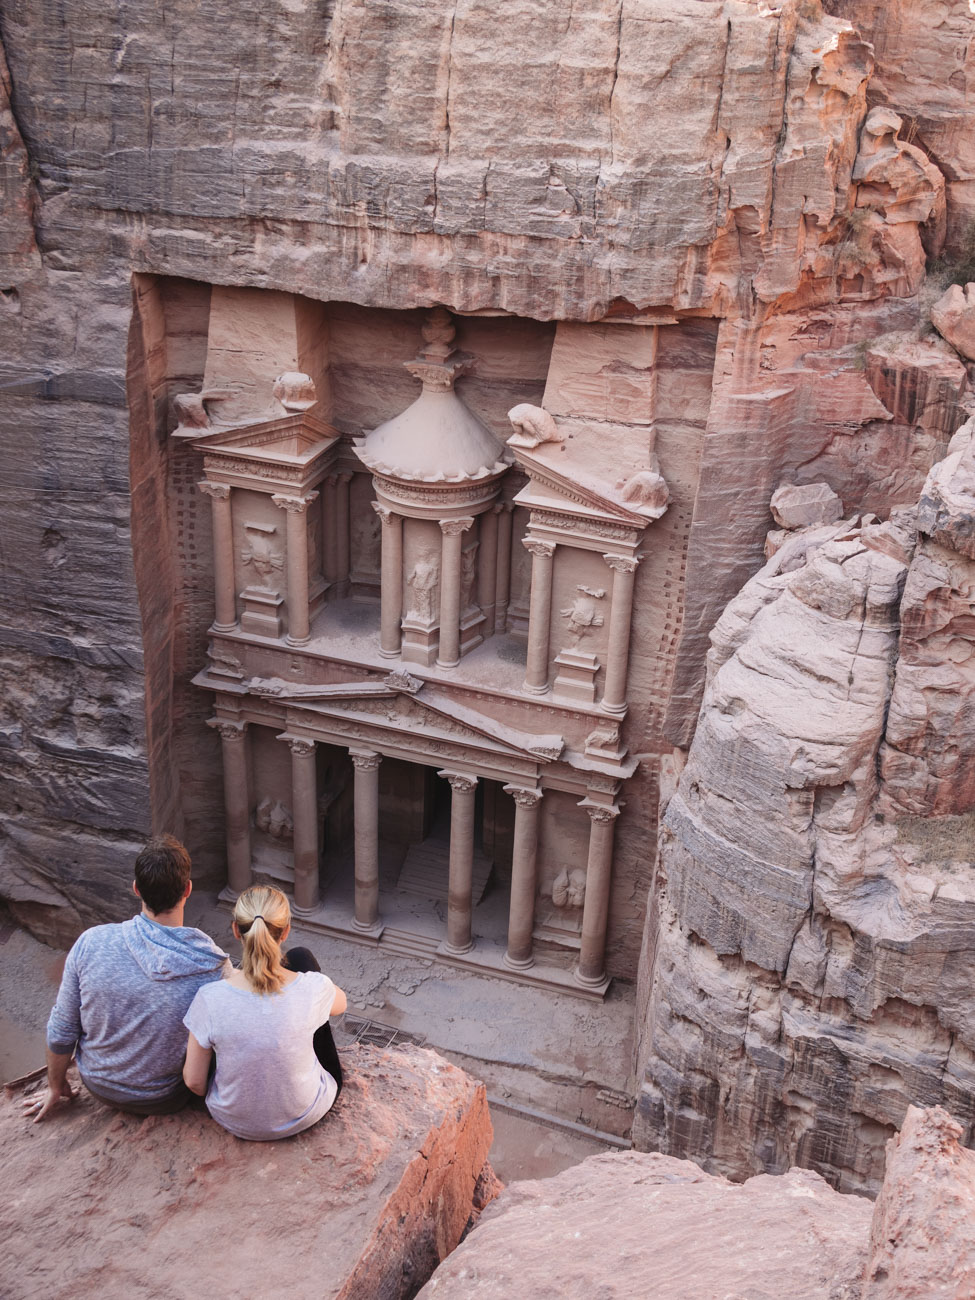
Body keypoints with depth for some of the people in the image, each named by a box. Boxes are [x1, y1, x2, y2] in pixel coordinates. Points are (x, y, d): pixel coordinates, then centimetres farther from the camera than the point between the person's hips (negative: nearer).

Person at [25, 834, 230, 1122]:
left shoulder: (91, 943, -22)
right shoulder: (216, 968, -27)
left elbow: (61, 1030, -10)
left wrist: (56, 1088, 8)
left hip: (97, 1084, 2)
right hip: (163, 1099, -2)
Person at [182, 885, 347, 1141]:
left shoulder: (210, 1000, -27)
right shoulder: (313, 988, -26)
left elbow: (194, 1082, -14)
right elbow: (341, 1003, 0)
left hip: (235, 1121, 1)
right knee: (300, 956, 10)